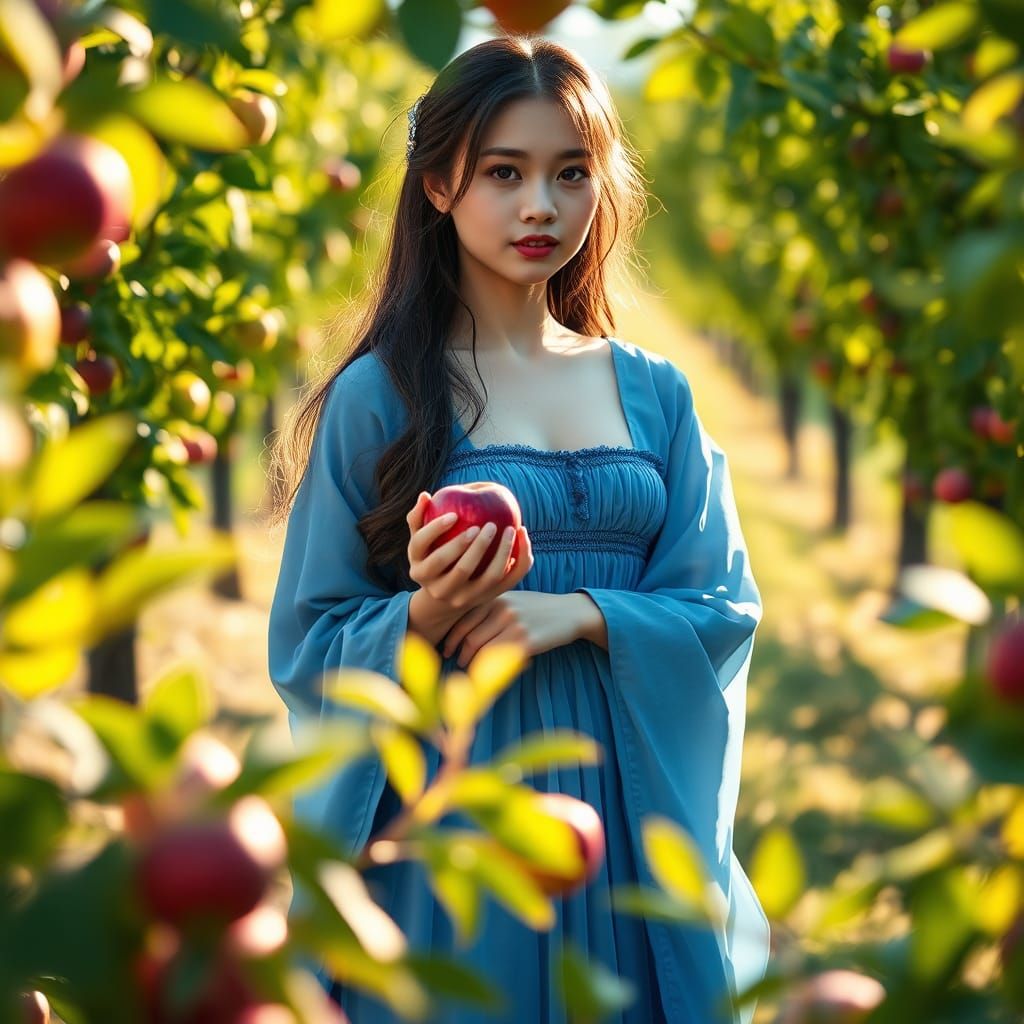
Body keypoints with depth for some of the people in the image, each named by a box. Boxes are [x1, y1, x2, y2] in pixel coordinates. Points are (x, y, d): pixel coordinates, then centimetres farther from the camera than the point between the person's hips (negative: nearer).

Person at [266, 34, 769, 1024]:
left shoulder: (654, 394, 8)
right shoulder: (379, 395, -3)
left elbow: (725, 607, 4)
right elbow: (309, 646, -2)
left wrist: (583, 614, -14)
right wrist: (427, 613, -21)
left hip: (628, 807, 3)